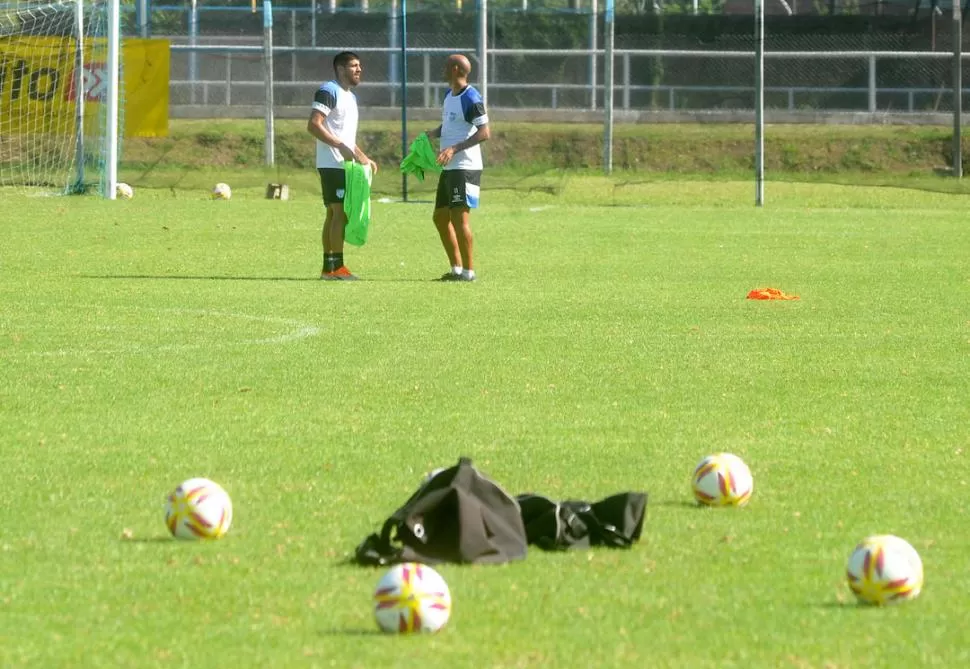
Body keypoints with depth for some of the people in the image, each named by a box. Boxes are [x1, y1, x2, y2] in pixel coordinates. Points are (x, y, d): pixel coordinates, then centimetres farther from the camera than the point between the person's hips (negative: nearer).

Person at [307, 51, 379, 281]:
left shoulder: (350, 97, 20)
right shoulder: (329, 91, -10)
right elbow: (313, 125, -19)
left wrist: (364, 158, 20)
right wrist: (340, 147, -23)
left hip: (344, 165, 10)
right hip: (332, 164, -10)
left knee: (334, 214, 10)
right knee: (341, 212, -12)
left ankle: (329, 266, 12)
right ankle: (335, 266, -12)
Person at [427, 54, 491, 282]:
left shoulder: (471, 98, -15)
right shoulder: (449, 96, 15)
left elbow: (485, 133, -20)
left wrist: (454, 149, -27)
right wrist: (430, 135, 9)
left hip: (465, 167, -10)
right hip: (449, 168, 10)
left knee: (460, 217, -10)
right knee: (440, 217, 13)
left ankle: (469, 270, -5)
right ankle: (456, 268, 20)